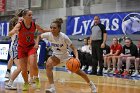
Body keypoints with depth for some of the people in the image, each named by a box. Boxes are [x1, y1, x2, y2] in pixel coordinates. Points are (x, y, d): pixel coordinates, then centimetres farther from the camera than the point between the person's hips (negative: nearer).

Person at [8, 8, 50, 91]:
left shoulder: (34, 25, -11)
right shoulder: (20, 25, -20)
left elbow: (43, 31, 9)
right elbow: (10, 34, -33)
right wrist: (14, 31, -55)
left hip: (31, 47, 1)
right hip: (22, 48, -1)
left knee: (33, 65, -21)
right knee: (24, 70, 1)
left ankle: (36, 79, 9)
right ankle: (26, 83, 30)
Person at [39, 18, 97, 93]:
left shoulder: (64, 37, -30)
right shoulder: (49, 35, -22)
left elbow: (73, 48, -24)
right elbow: (39, 36, -1)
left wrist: (76, 57, -40)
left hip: (65, 56, -2)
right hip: (56, 55, 2)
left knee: (78, 71, 2)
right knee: (48, 65, -29)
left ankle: (91, 84, 29)